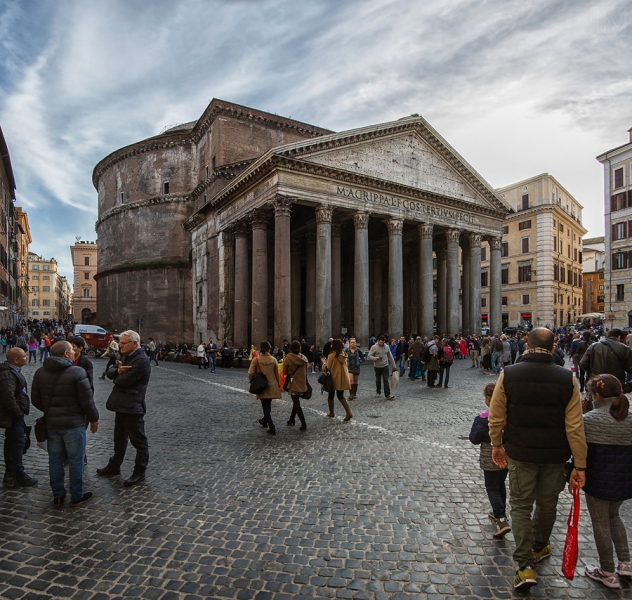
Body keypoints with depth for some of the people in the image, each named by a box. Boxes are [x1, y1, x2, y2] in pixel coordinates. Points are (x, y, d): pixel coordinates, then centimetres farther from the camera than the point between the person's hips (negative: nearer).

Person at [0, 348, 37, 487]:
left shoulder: (12, 371, 11)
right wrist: (18, 412, -19)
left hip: (14, 415, 11)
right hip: (13, 417, -11)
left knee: (12, 444, 17)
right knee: (17, 444, -3)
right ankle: (19, 476, 7)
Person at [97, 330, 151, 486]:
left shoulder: (141, 360, -21)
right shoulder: (127, 356, 12)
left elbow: (123, 381, -25)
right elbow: (110, 372, 7)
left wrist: (117, 376, -3)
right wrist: (119, 371, -15)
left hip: (132, 407, -10)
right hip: (121, 405, 10)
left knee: (138, 440, 5)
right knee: (119, 437, 24)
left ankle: (139, 472, 17)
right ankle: (114, 466, 40)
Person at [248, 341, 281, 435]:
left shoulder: (256, 360, -12)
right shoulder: (273, 360, -4)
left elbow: (251, 373, -12)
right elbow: (277, 374, 4)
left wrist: (252, 381, 8)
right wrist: (278, 385, 17)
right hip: (272, 387, 3)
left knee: (266, 407, 3)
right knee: (268, 406, 22)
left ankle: (272, 428, -3)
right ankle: (265, 421, 43)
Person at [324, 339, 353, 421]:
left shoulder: (332, 355, -15)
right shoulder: (343, 354, 1)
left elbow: (328, 367, -12)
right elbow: (344, 366, 7)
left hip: (334, 378, -5)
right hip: (343, 378, 5)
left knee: (331, 396, 15)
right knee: (341, 396, 12)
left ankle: (331, 413, 26)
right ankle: (349, 413, -4)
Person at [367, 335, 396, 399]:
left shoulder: (387, 347, 1)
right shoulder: (374, 347, -10)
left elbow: (390, 356, 9)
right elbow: (369, 356, -10)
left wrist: (393, 365, 11)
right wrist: (376, 358, -25)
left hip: (385, 366, 1)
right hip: (377, 367, -1)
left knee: (386, 380, -6)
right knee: (378, 380, 12)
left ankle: (388, 395, -8)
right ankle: (378, 392, 31)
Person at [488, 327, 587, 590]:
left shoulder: (508, 374, -11)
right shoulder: (567, 379, -9)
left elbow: (496, 417, -6)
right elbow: (575, 427, -8)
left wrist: (497, 445, 10)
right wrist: (580, 465, -1)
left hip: (520, 453, -1)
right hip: (555, 455, 2)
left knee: (521, 506, 12)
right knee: (547, 504, 23)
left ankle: (525, 565, 7)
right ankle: (539, 547, 44)